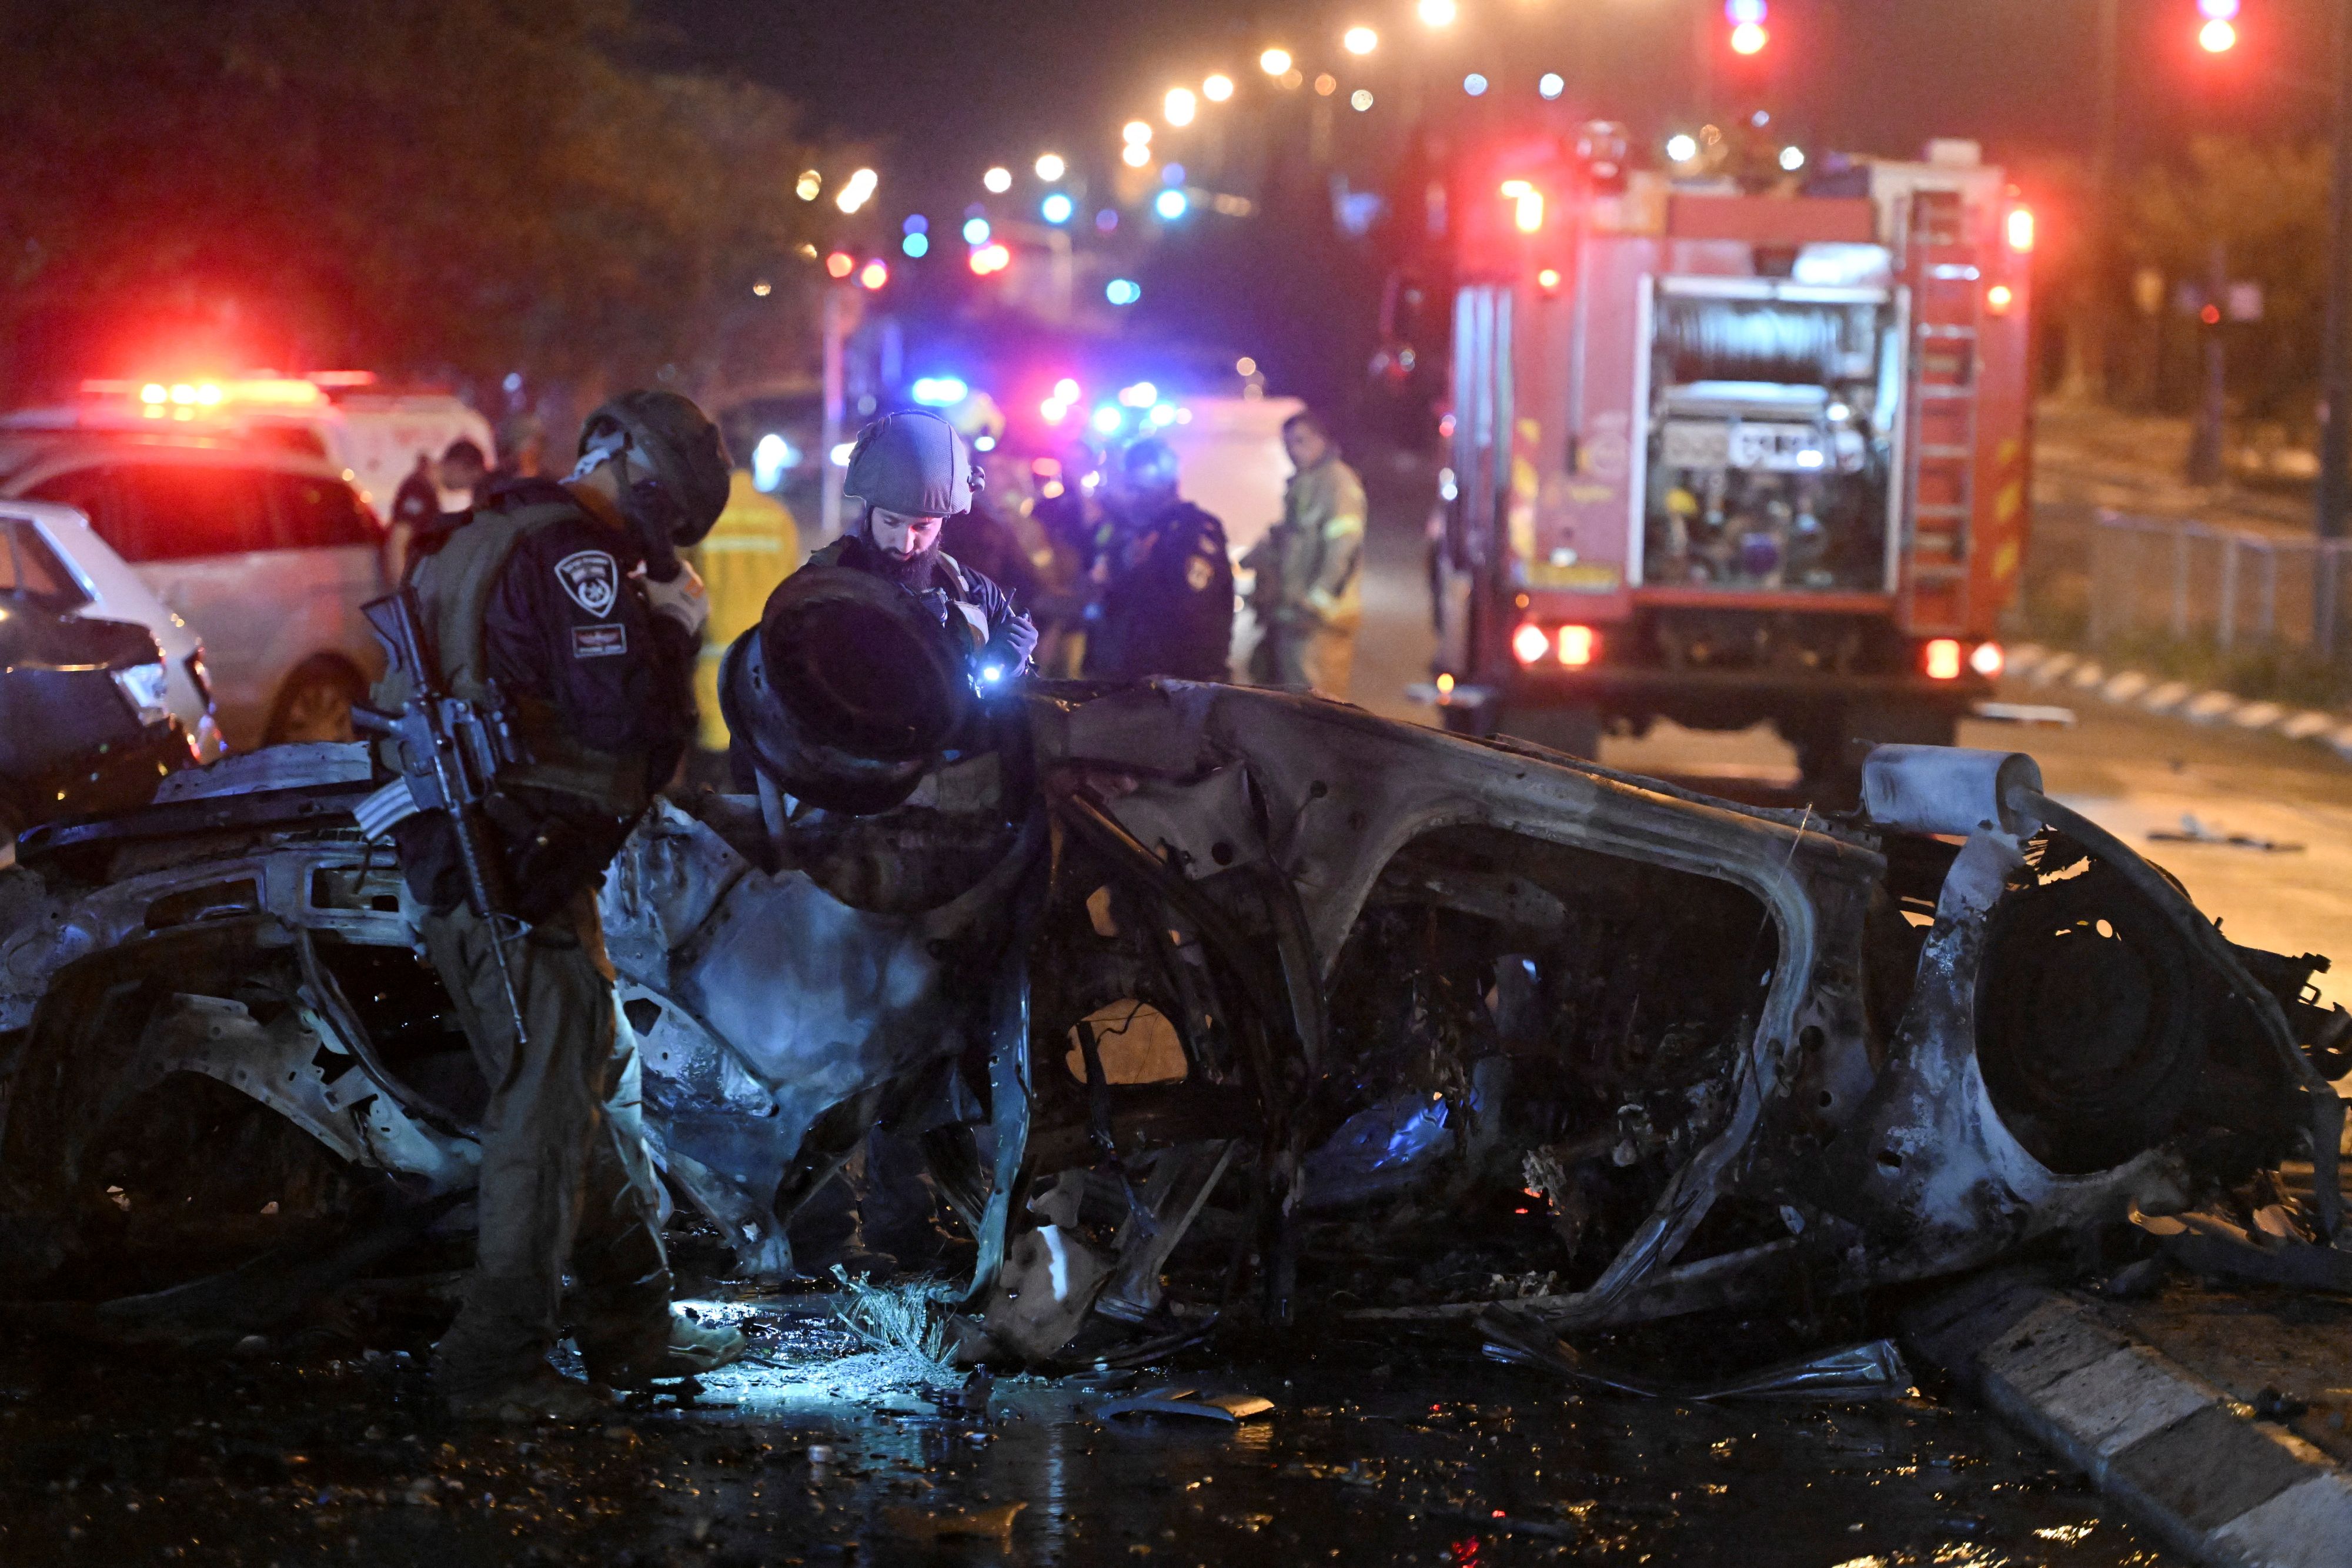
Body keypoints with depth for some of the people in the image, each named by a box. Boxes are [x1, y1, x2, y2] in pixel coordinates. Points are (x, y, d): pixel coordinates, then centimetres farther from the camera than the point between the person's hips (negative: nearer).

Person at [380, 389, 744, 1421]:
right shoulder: (579, 559, -14)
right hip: (519, 869, -11)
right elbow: (625, 714, -23)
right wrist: (674, 632, -6)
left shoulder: (484, 541, 19)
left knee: (601, 1082, 17)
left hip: (451, 860, 11)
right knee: (547, 1107, -6)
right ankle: (497, 1362, -4)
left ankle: (632, 1324, 24)